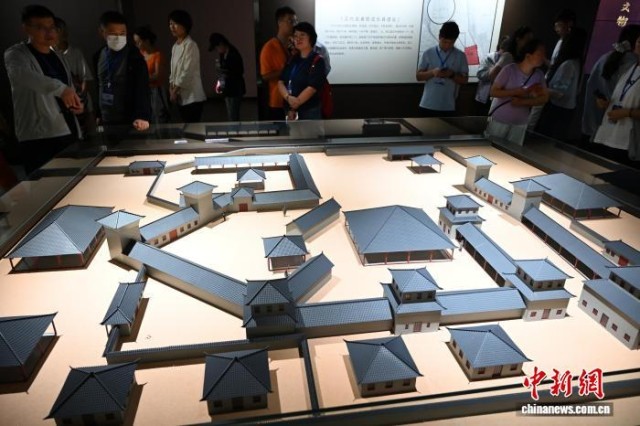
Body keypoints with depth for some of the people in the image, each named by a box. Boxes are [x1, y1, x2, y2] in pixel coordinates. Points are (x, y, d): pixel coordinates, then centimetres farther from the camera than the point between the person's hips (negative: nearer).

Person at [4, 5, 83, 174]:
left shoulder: (56, 56, 18)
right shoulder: (16, 54, -4)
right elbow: (22, 75, -27)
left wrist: (75, 103, 4)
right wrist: (60, 88, -42)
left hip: (68, 132, 6)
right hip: (38, 139, -6)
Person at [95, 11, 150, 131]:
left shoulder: (134, 56, -8)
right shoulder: (99, 56, 7)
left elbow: (142, 88, -15)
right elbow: (98, 87, 15)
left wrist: (143, 116, -26)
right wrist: (98, 114, 14)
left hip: (129, 120, -5)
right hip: (106, 120, 5)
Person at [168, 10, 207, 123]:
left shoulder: (190, 45, -10)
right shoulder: (175, 47, 14)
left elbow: (187, 72, -16)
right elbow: (173, 71, 17)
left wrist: (175, 91, -11)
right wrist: (171, 89, 5)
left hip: (192, 97, -8)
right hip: (181, 97, 8)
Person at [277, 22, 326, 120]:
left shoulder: (317, 61, -7)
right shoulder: (293, 60, 12)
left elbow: (312, 88, -16)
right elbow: (281, 82, 4)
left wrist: (294, 107, -14)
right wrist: (288, 97, -17)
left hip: (310, 111, -6)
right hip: (289, 110, 6)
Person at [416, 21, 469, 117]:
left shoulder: (460, 56, 2)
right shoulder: (428, 53, 2)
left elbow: (464, 80, 5)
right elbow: (418, 76, 4)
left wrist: (452, 75, -15)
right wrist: (432, 72, -16)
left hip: (448, 107, 0)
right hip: (428, 105, 0)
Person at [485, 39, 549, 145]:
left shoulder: (539, 75, -5)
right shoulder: (510, 69, -17)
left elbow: (544, 98, -1)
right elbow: (493, 92, -15)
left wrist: (522, 102, -16)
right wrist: (518, 92, -22)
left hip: (520, 123, 4)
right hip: (499, 119, -4)